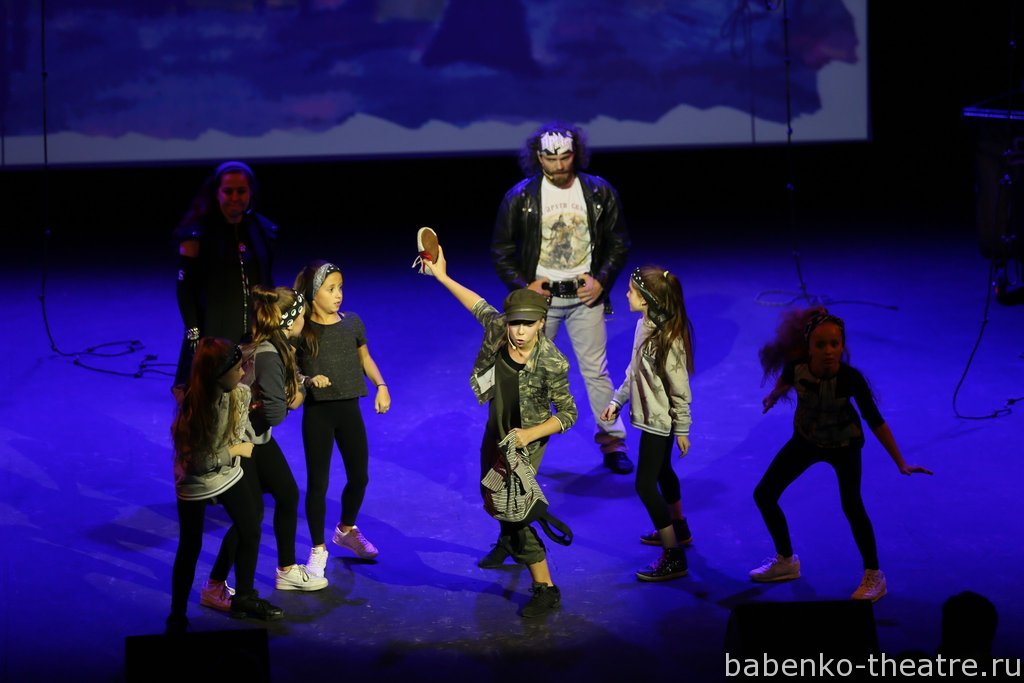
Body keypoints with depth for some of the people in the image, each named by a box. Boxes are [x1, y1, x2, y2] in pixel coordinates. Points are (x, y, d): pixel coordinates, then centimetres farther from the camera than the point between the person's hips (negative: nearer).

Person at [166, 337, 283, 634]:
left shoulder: (241, 393, -15)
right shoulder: (193, 407, -31)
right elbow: (193, 462, -28)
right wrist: (232, 451, -22)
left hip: (229, 475, 6)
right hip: (195, 484, -6)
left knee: (251, 532, 12)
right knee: (190, 548, 4)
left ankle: (244, 598, 32)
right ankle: (177, 616, 20)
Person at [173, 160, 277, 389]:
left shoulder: (263, 231, 7)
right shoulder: (198, 233, -7)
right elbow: (184, 288, -7)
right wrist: (194, 335, -12)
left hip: (256, 336, 4)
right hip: (213, 335, -4)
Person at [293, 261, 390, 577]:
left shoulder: (352, 323, 1)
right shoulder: (301, 329, -11)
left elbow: (365, 358, 16)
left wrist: (381, 386, 4)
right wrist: (308, 380, -24)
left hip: (349, 408, 4)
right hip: (317, 412, -4)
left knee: (359, 477, 12)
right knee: (317, 482, 2)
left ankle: (346, 530, 39)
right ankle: (318, 549, 16)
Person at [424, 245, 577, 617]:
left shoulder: (551, 363, -35)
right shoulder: (496, 328, -25)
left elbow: (567, 415, -23)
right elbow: (479, 305, -1)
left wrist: (530, 434, -33)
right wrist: (443, 277, 1)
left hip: (527, 439, -7)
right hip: (496, 429, 7)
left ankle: (545, 588, -4)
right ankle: (508, 542, 62)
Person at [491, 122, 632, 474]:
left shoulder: (600, 192, -4)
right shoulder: (520, 197, -8)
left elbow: (619, 243, 5)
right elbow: (501, 251, 1)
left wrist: (602, 280, -8)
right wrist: (522, 286, -10)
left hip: (585, 295, 1)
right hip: (540, 295, 0)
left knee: (596, 370, 4)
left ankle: (612, 441, 15)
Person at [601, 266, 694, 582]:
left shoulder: (667, 340, -29)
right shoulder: (644, 325, -2)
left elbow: (680, 389, -21)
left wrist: (682, 430, -14)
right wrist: (617, 401, 14)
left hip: (659, 422, -9)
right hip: (651, 417, 9)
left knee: (646, 485, -5)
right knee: (662, 472, 26)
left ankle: (673, 558, 2)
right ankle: (678, 529, 48)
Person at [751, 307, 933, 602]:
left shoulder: (851, 378, -35)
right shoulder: (796, 367, -29)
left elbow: (875, 421, -28)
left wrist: (901, 464, -30)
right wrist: (773, 397, 19)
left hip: (843, 444, -3)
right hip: (806, 439, 4)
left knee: (851, 506, -17)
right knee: (764, 494, 4)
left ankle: (873, 576, 3)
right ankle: (786, 561, 27)